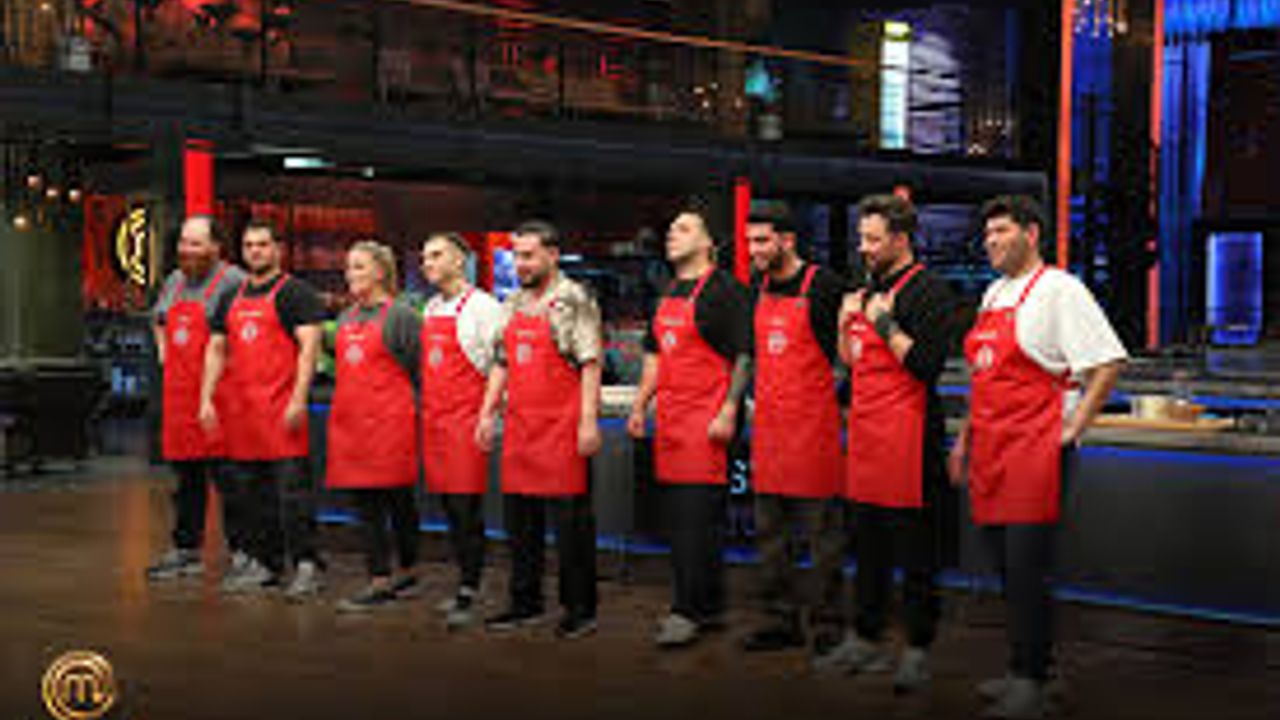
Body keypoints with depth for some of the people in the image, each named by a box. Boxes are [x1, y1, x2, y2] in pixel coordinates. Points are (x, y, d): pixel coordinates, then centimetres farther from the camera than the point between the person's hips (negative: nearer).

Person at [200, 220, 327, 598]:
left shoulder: (295, 293, -1)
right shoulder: (232, 298, 19)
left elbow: (309, 347, -9)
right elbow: (216, 350, 19)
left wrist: (298, 400, -17)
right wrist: (206, 399, 9)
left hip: (281, 410, -7)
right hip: (240, 410, 7)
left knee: (291, 487, -9)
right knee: (251, 490, 11)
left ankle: (306, 565, -5)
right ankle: (264, 563, 20)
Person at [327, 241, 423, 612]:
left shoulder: (401, 316, -4)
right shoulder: (345, 318, 16)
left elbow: (420, 374, -5)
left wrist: (414, 415, -9)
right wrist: (341, 412, 18)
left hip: (390, 425, -7)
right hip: (351, 423, 7)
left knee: (399, 501, 4)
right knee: (365, 504, 6)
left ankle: (406, 571, 17)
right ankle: (379, 579, 11)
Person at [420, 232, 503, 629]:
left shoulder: (482, 306, -8)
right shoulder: (429, 309, 16)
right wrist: (426, 409, 18)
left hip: (466, 419, -8)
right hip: (434, 419, 8)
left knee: (467, 509, -7)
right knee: (450, 509, 11)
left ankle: (467, 596, -4)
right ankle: (464, 585, 19)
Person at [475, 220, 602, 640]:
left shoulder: (573, 301, -7)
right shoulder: (513, 304, 15)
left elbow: (590, 365, -12)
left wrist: (589, 421, -18)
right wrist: (487, 412, 13)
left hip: (562, 428, -7)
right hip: (519, 427, 7)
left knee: (571, 520, -2)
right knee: (520, 518, 12)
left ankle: (580, 609, 7)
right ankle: (525, 603, 23)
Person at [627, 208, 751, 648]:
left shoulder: (724, 290, -6)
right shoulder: (669, 294, 19)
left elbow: (744, 356, -11)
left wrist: (728, 412, -18)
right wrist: (640, 406, 20)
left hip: (706, 420, -9)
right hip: (669, 419, 9)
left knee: (696, 517, -9)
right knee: (679, 517, 10)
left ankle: (688, 611, -6)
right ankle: (710, 608, 19)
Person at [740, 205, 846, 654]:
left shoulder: (822, 285, -9)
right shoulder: (760, 289, 12)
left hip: (812, 425, -7)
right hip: (767, 424, 7)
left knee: (821, 529, 0)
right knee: (770, 531, 11)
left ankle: (827, 622, 8)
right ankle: (783, 619, 19)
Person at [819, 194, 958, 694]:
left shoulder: (928, 291, -9)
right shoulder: (870, 290, 18)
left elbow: (927, 364, -19)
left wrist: (884, 323, -15)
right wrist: (847, 323, 7)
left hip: (907, 437, -9)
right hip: (866, 436, 9)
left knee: (914, 550, -1)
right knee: (867, 544, 15)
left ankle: (917, 649, 6)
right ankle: (867, 639, 25)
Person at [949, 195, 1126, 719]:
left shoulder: (1058, 289, -8)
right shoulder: (994, 293, 18)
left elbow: (1109, 363, -13)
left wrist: (1072, 428, -14)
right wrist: (965, 438, 23)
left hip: (1035, 449, -8)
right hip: (990, 450, 8)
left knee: (1027, 567, -7)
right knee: (1005, 566, 12)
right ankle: (1020, 670, 23)